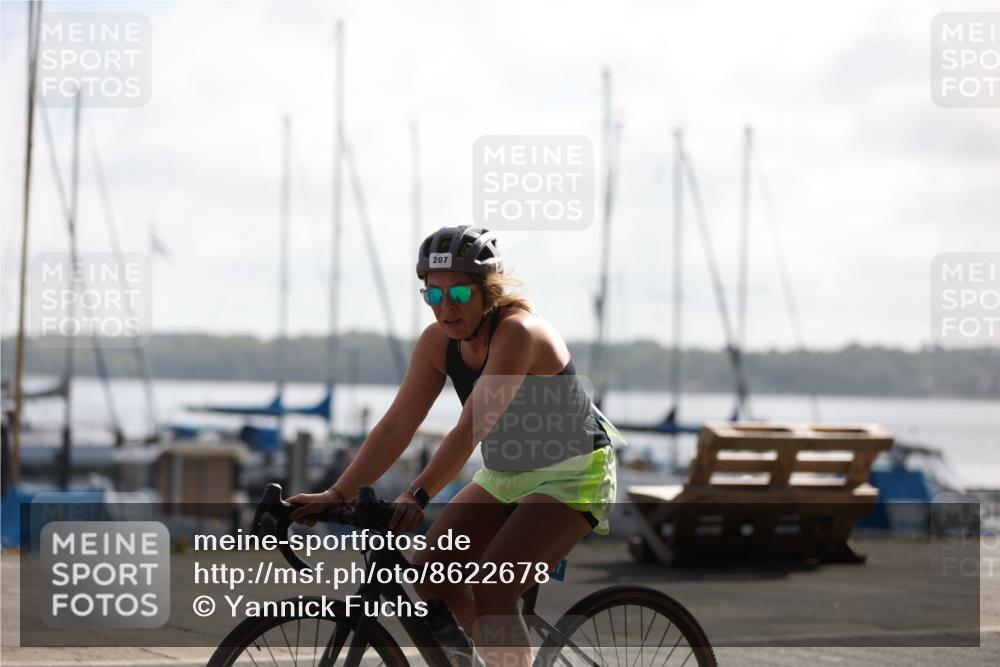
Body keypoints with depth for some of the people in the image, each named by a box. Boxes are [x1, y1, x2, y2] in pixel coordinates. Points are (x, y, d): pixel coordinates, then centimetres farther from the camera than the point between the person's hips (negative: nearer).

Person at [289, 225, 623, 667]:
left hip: (572, 474, -8)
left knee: (491, 590, -24)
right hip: (505, 474, 8)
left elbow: (472, 428, -34)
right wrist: (337, 495, -16)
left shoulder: (517, 331, -27)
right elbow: (395, 428, -7)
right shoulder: (438, 341, -6)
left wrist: (417, 495, -42)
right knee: (431, 574, -6)